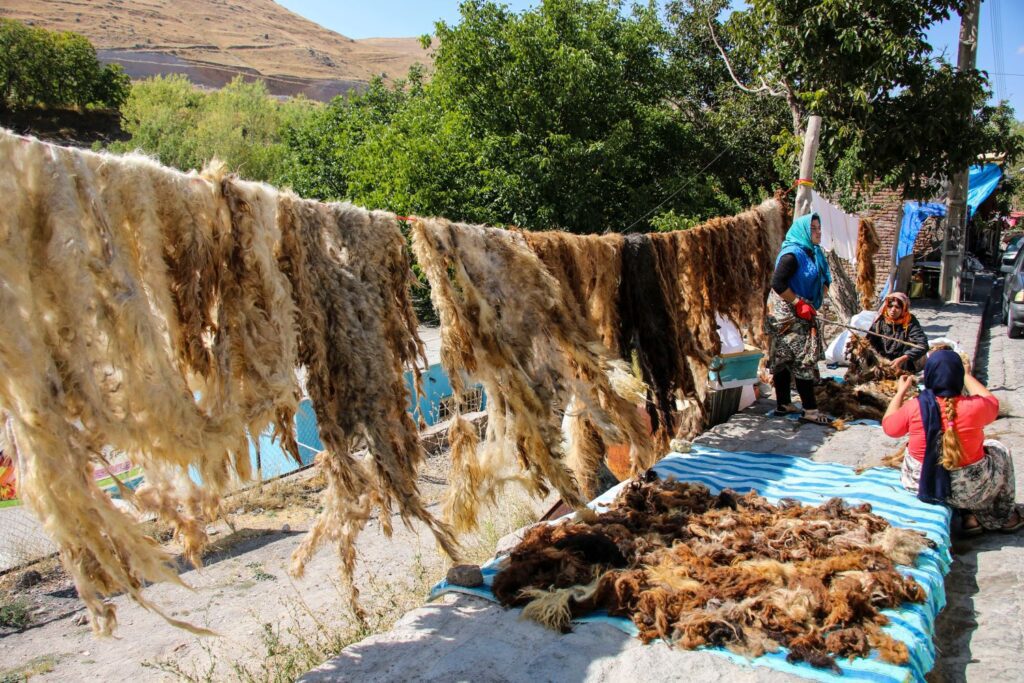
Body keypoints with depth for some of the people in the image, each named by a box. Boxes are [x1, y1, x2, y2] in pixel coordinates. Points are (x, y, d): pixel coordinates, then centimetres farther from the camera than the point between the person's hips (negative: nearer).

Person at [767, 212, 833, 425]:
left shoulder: (814, 253, 12)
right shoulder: (792, 254, -16)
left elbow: (825, 280, 21)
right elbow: (777, 284, -24)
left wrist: (816, 301, 5)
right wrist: (799, 303, -19)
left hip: (804, 314, 9)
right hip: (788, 314, -9)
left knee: (784, 360, 12)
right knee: (802, 360, -9)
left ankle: (783, 405, 18)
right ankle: (810, 410, -6)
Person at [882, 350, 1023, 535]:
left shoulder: (914, 407, -17)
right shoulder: (974, 407, -18)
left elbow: (888, 426, 3)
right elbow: (992, 403, 8)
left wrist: (900, 392, 14)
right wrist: (966, 374, 19)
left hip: (917, 483, 1)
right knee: (999, 450, 25)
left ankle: (972, 516, 29)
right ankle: (1005, 517, 37)